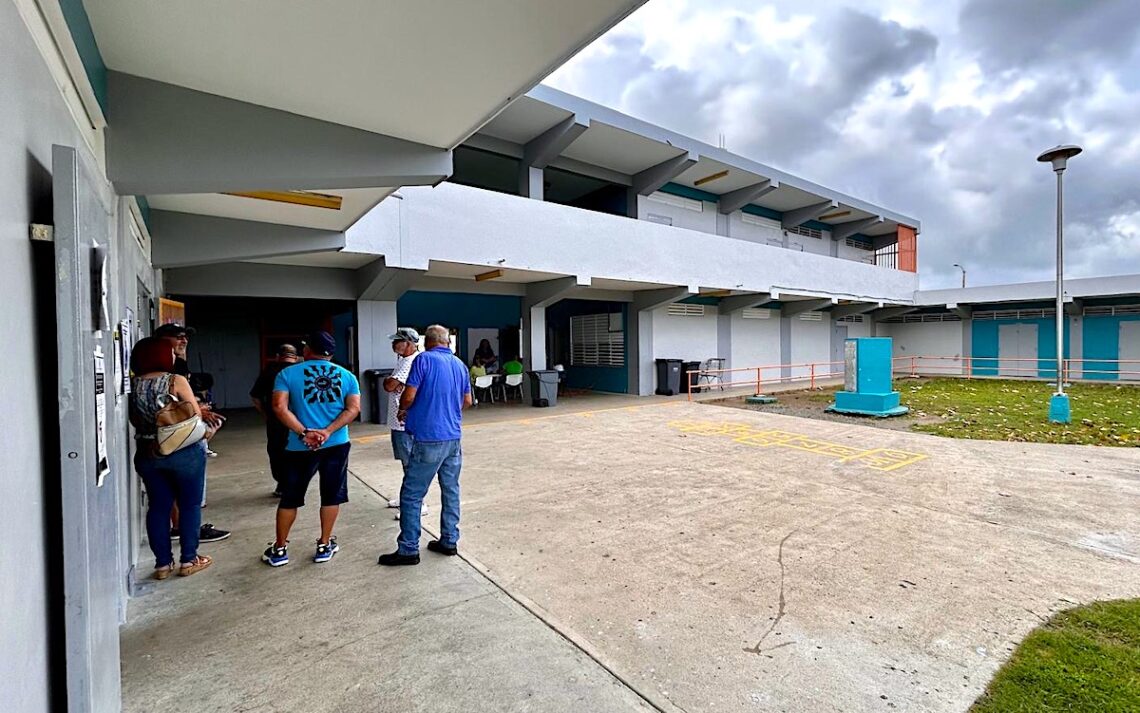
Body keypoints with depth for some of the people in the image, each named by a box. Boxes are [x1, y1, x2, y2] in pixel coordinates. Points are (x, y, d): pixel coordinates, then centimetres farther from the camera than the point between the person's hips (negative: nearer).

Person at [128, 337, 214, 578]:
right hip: (184, 451, -5)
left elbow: (135, 421, 10)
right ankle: (188, 560, 14)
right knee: (190, 505, 7)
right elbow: (196, 416, -12)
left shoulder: (133, 385, 2)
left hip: (147, 454, 5)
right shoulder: (176, 380, -12)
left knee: (158, 507, 13)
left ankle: (163, 563, 19)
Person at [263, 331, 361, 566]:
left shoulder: (287, 374, 0)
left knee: (290, 498, 14)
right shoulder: (346, 375, 5)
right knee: (331, 496, 12)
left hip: (300, 447, -1)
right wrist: (327, 432, -12)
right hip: (337, 445, 1)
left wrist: (303, 433, -13)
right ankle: (324, 546, 21)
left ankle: (280, 549, 26)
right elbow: (353, 408, -6)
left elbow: (280, 407, -12)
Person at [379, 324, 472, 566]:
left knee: (411, 494, 3)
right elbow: (467, 401, 16)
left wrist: (402, 410, 8)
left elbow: (409, 396, -13)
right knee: (451, 490, 14)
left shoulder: (424, 359, -9)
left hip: (429, 438, -7)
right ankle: (449, 541, 22)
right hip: (453, 437, 7)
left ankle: (408, 549, 9)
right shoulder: (460, 364, 10)